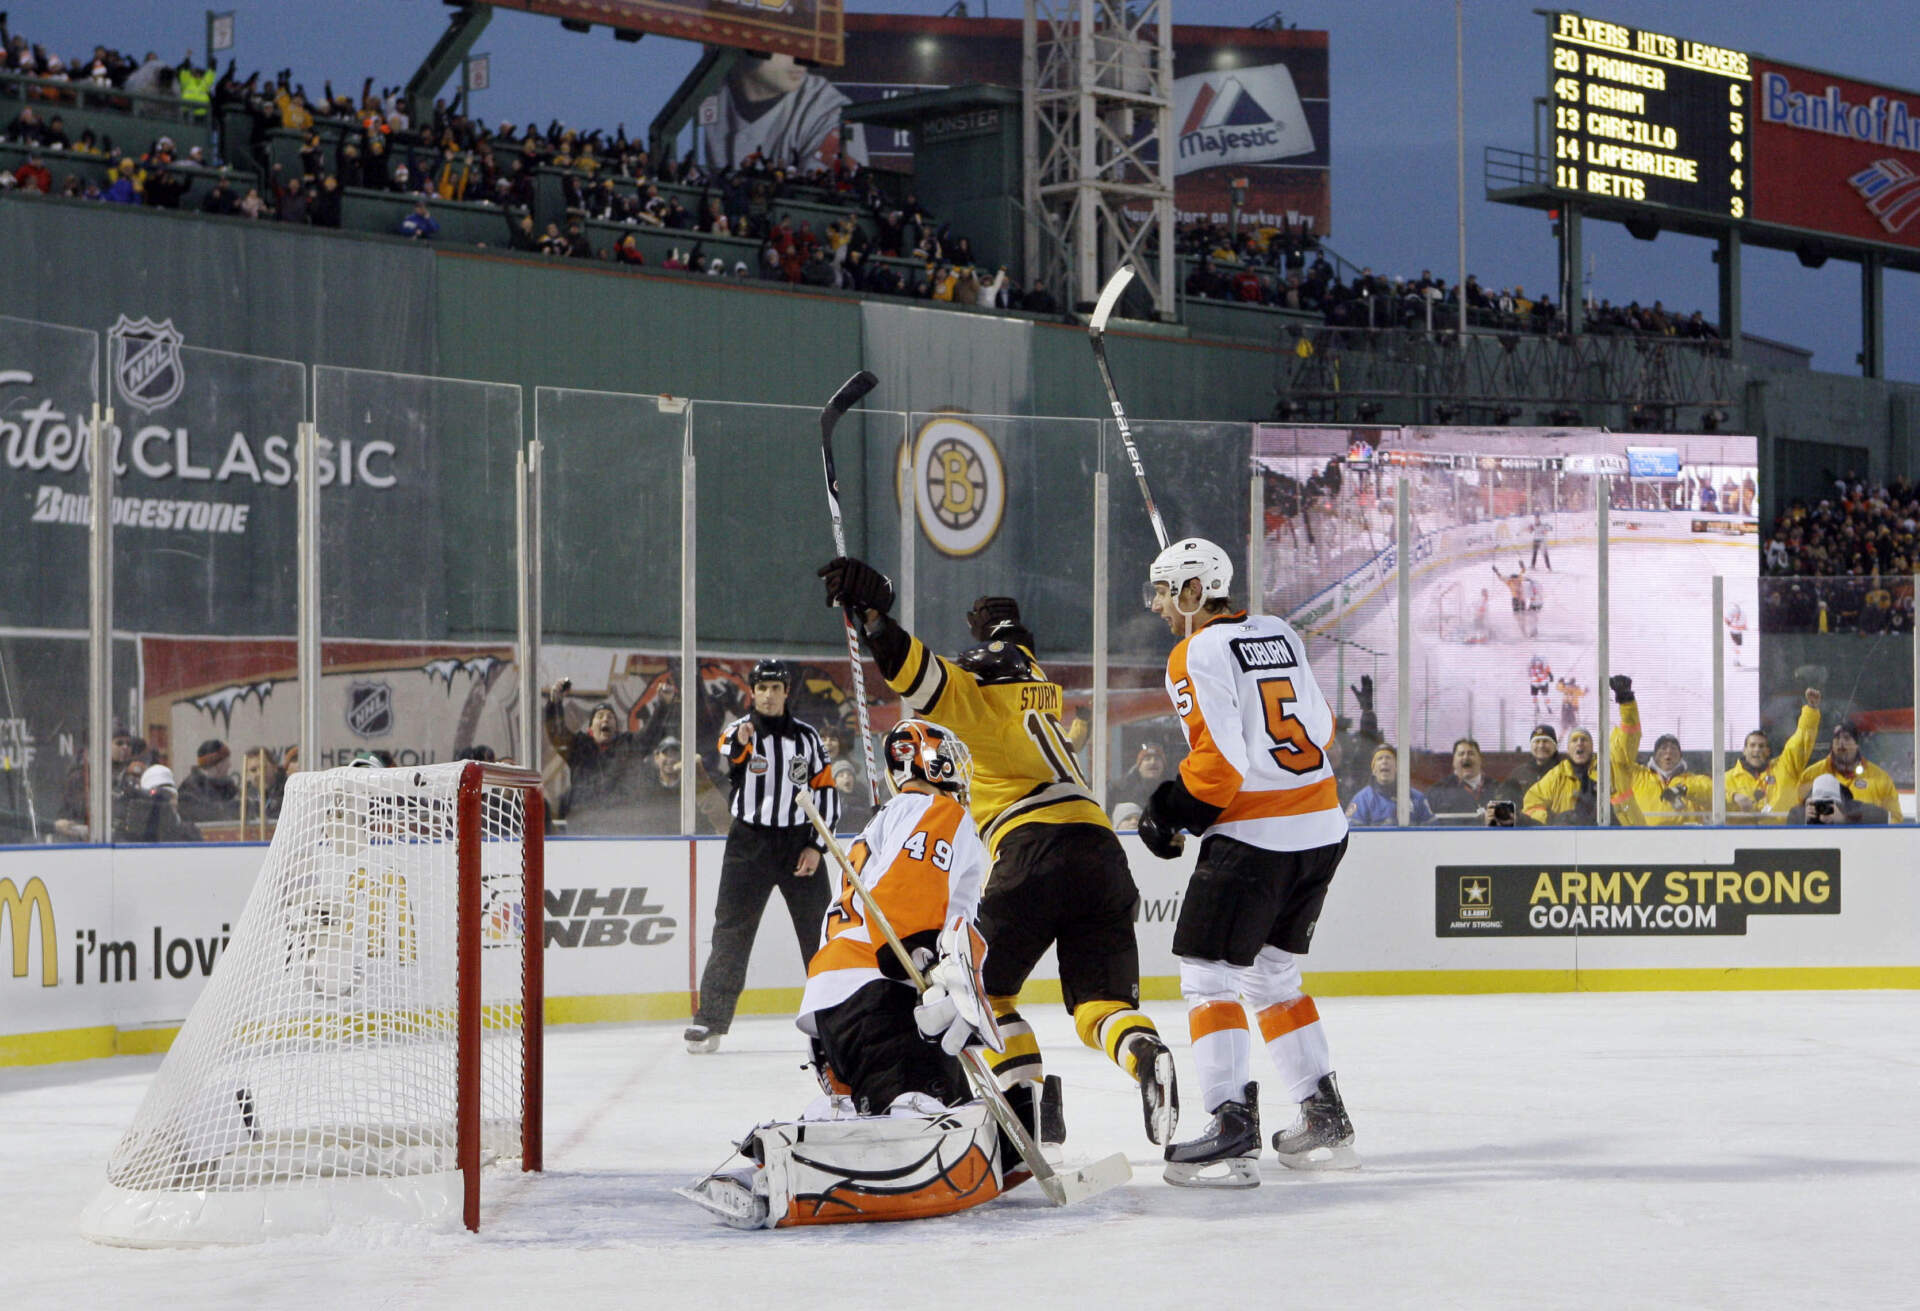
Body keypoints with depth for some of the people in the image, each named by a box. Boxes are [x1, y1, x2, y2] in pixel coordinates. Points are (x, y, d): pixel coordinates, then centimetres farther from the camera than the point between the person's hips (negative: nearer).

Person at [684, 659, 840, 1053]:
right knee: (731, 933, -3)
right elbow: (729, 757, -25)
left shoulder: (806, 737, 7)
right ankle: (711, 1018, -1)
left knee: (819, 932, 2)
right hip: (749, 842, -1)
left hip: (798, 843, 1)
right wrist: (738, 742, -50)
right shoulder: (738, 731, 0)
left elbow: (826, 791, 9)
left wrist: (817, 846, -2)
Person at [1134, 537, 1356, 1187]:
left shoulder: (1197, 654, -10)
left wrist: (1174, 810, -5)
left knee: (1210, 975, -4)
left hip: (1254, 834, -8)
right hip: (1322, 828, 8)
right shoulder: (1281, 635, 13)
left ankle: (1233, 1132, -13)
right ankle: (1326, 1119, 19)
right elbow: (1321, 728, 17)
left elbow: (1223, 756, -17)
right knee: (1272, 973, 20)